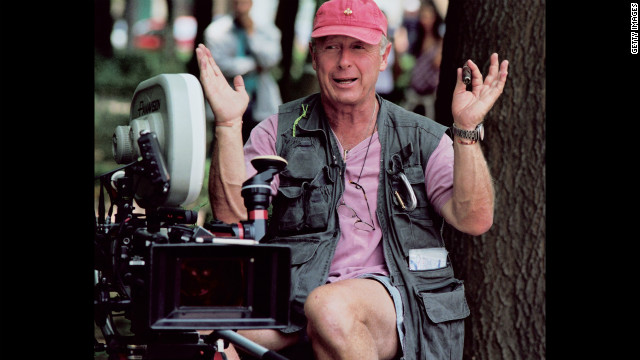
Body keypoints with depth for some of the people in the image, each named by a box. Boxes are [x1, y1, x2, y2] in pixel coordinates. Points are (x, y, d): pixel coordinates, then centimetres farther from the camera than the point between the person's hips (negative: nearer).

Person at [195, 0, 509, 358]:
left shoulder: (422, 139, 11)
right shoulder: (280, 131, 13)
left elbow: (475, 219, -4)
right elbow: (233, 215, -2)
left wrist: (466, 128, -15)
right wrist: (229, 123, -12)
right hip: (295, 296, 1)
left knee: (329, 307, -37)